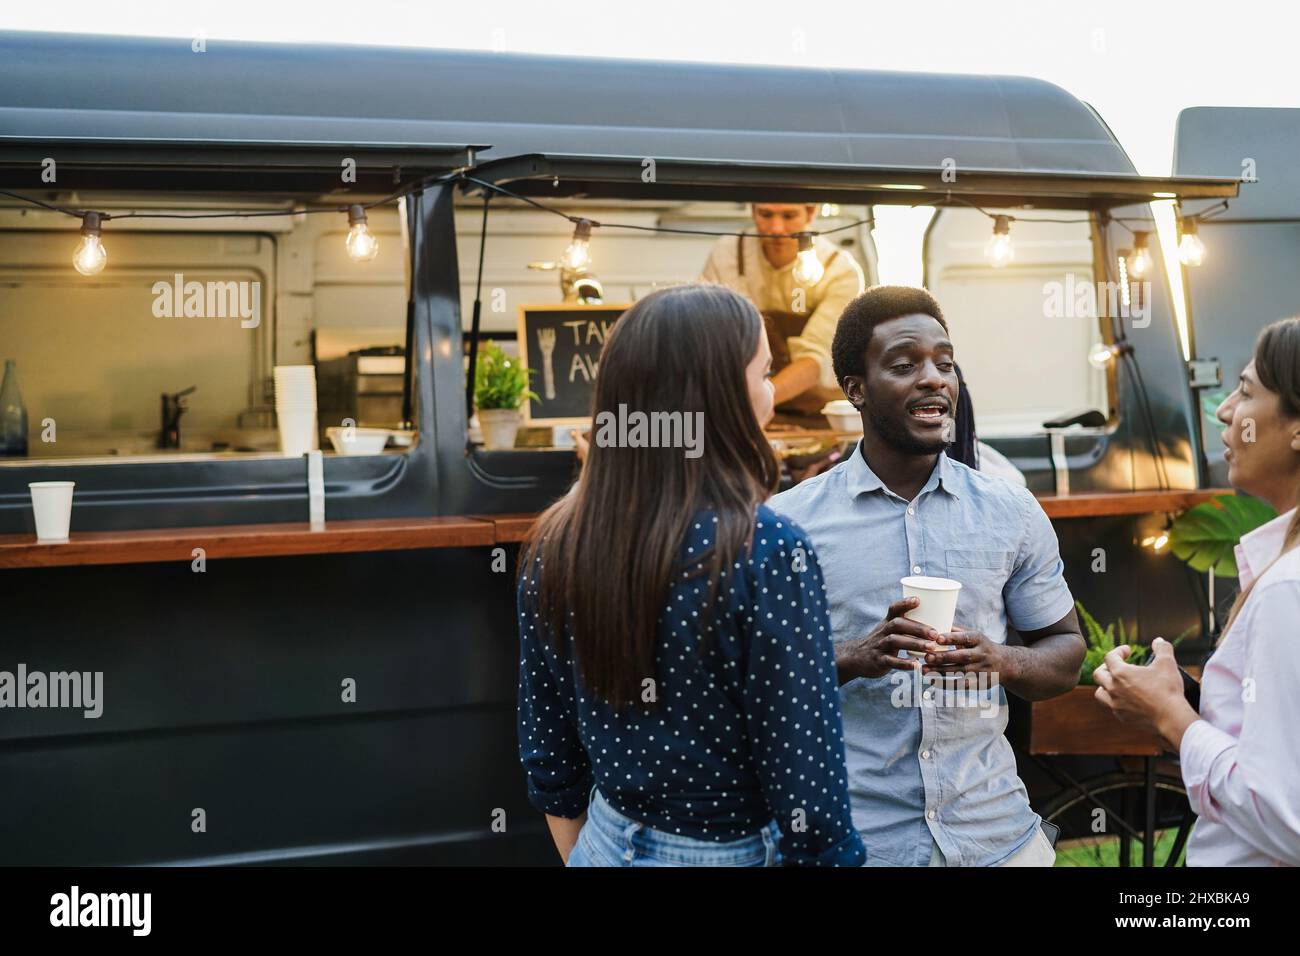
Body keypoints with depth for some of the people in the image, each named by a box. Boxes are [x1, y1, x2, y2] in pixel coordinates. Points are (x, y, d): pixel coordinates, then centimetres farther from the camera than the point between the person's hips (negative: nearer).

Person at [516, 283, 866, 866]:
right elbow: (806, 789, -21)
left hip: (606, 845, 5)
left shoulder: (554, 545, -6)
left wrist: (580, 856, 16)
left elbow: (547, 757, 4)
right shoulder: (765, 552, -23)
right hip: (732, 851, -4)